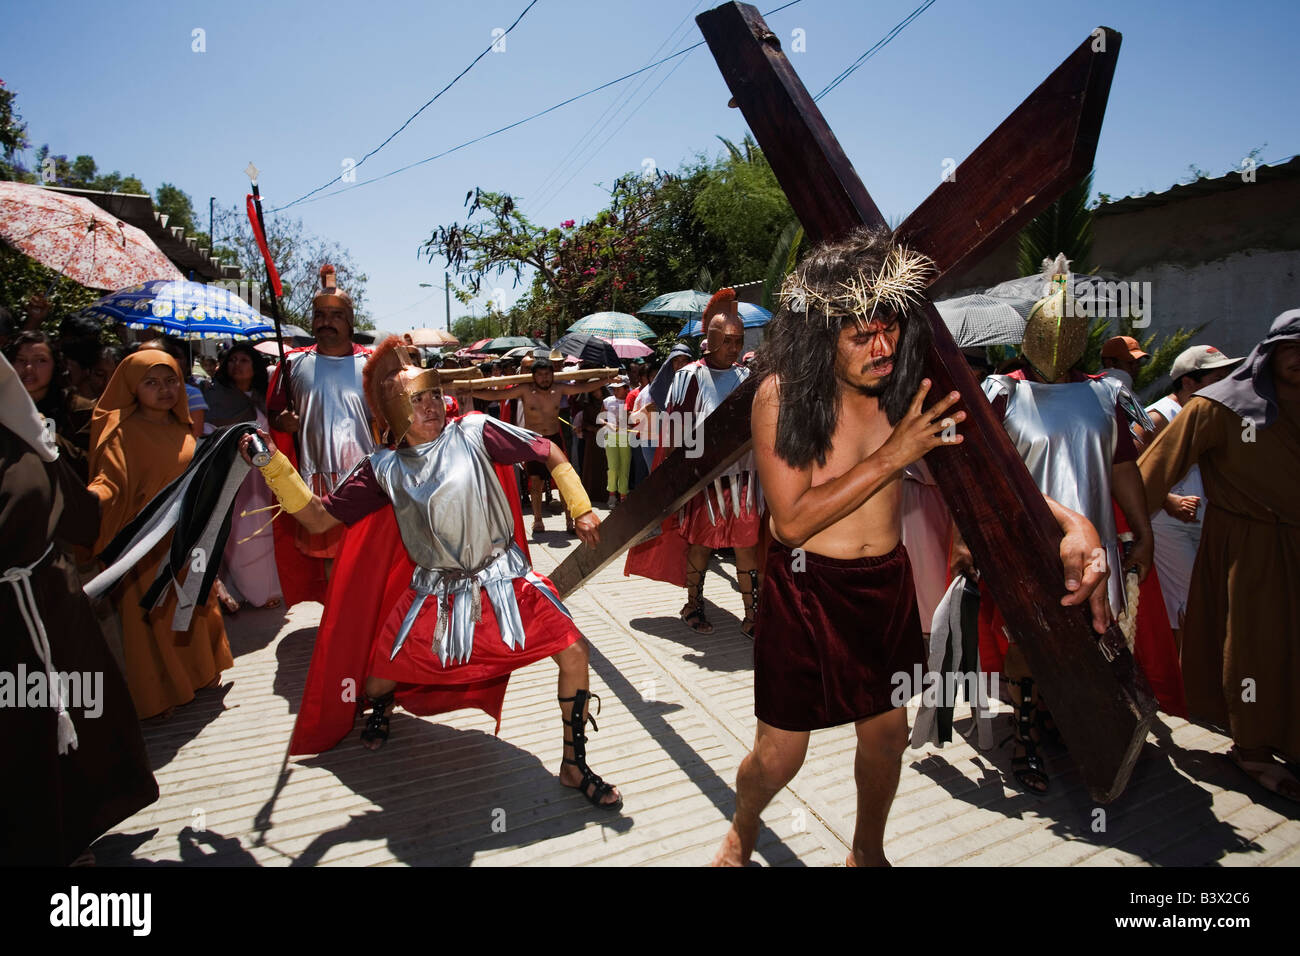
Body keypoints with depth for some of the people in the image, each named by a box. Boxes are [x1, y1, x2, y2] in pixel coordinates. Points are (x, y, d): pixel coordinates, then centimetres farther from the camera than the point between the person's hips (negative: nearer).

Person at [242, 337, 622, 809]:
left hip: (502, 580, -1)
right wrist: (273, 464, -10)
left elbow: (549, 452, -2)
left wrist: (581, 509, -1)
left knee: (573, 651, -13)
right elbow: (319, 516, 1)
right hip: (435, 594, 2)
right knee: (379, 678, 8)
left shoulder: (474, 432, -9)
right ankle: (381, 708, 52)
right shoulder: (383, 468, -1)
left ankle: (574, 766, 7)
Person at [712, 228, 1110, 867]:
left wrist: (1071, 521, -19)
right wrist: (891, 456, -24)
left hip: (888, 585, 4)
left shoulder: (908, 389, -6)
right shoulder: (781, 394, -17)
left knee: (886, 735, 18)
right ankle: (742, 834, 42)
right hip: (805, 590, -4)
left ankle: (867, 851, 49)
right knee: (778, 756, 6)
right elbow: (791, 521, -21)